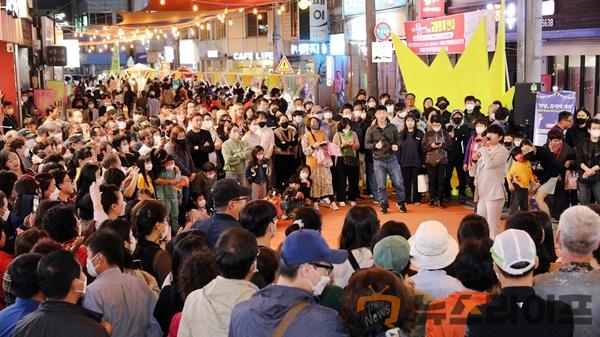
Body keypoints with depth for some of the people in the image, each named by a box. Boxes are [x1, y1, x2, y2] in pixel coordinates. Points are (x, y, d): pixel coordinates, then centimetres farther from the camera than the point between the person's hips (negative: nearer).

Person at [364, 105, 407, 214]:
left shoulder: (393, 127, 3)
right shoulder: (371, 129, -3)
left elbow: (397, 140, 12)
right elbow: (366, 144, -1)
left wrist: (396, 146, -10)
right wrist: (375, 145, -19)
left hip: (392, 159, 1)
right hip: (378, 161, -1)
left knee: (398, 183, 2)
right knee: (381, 186, 4)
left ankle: (401, 203, 21)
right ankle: (384, 206, 18)